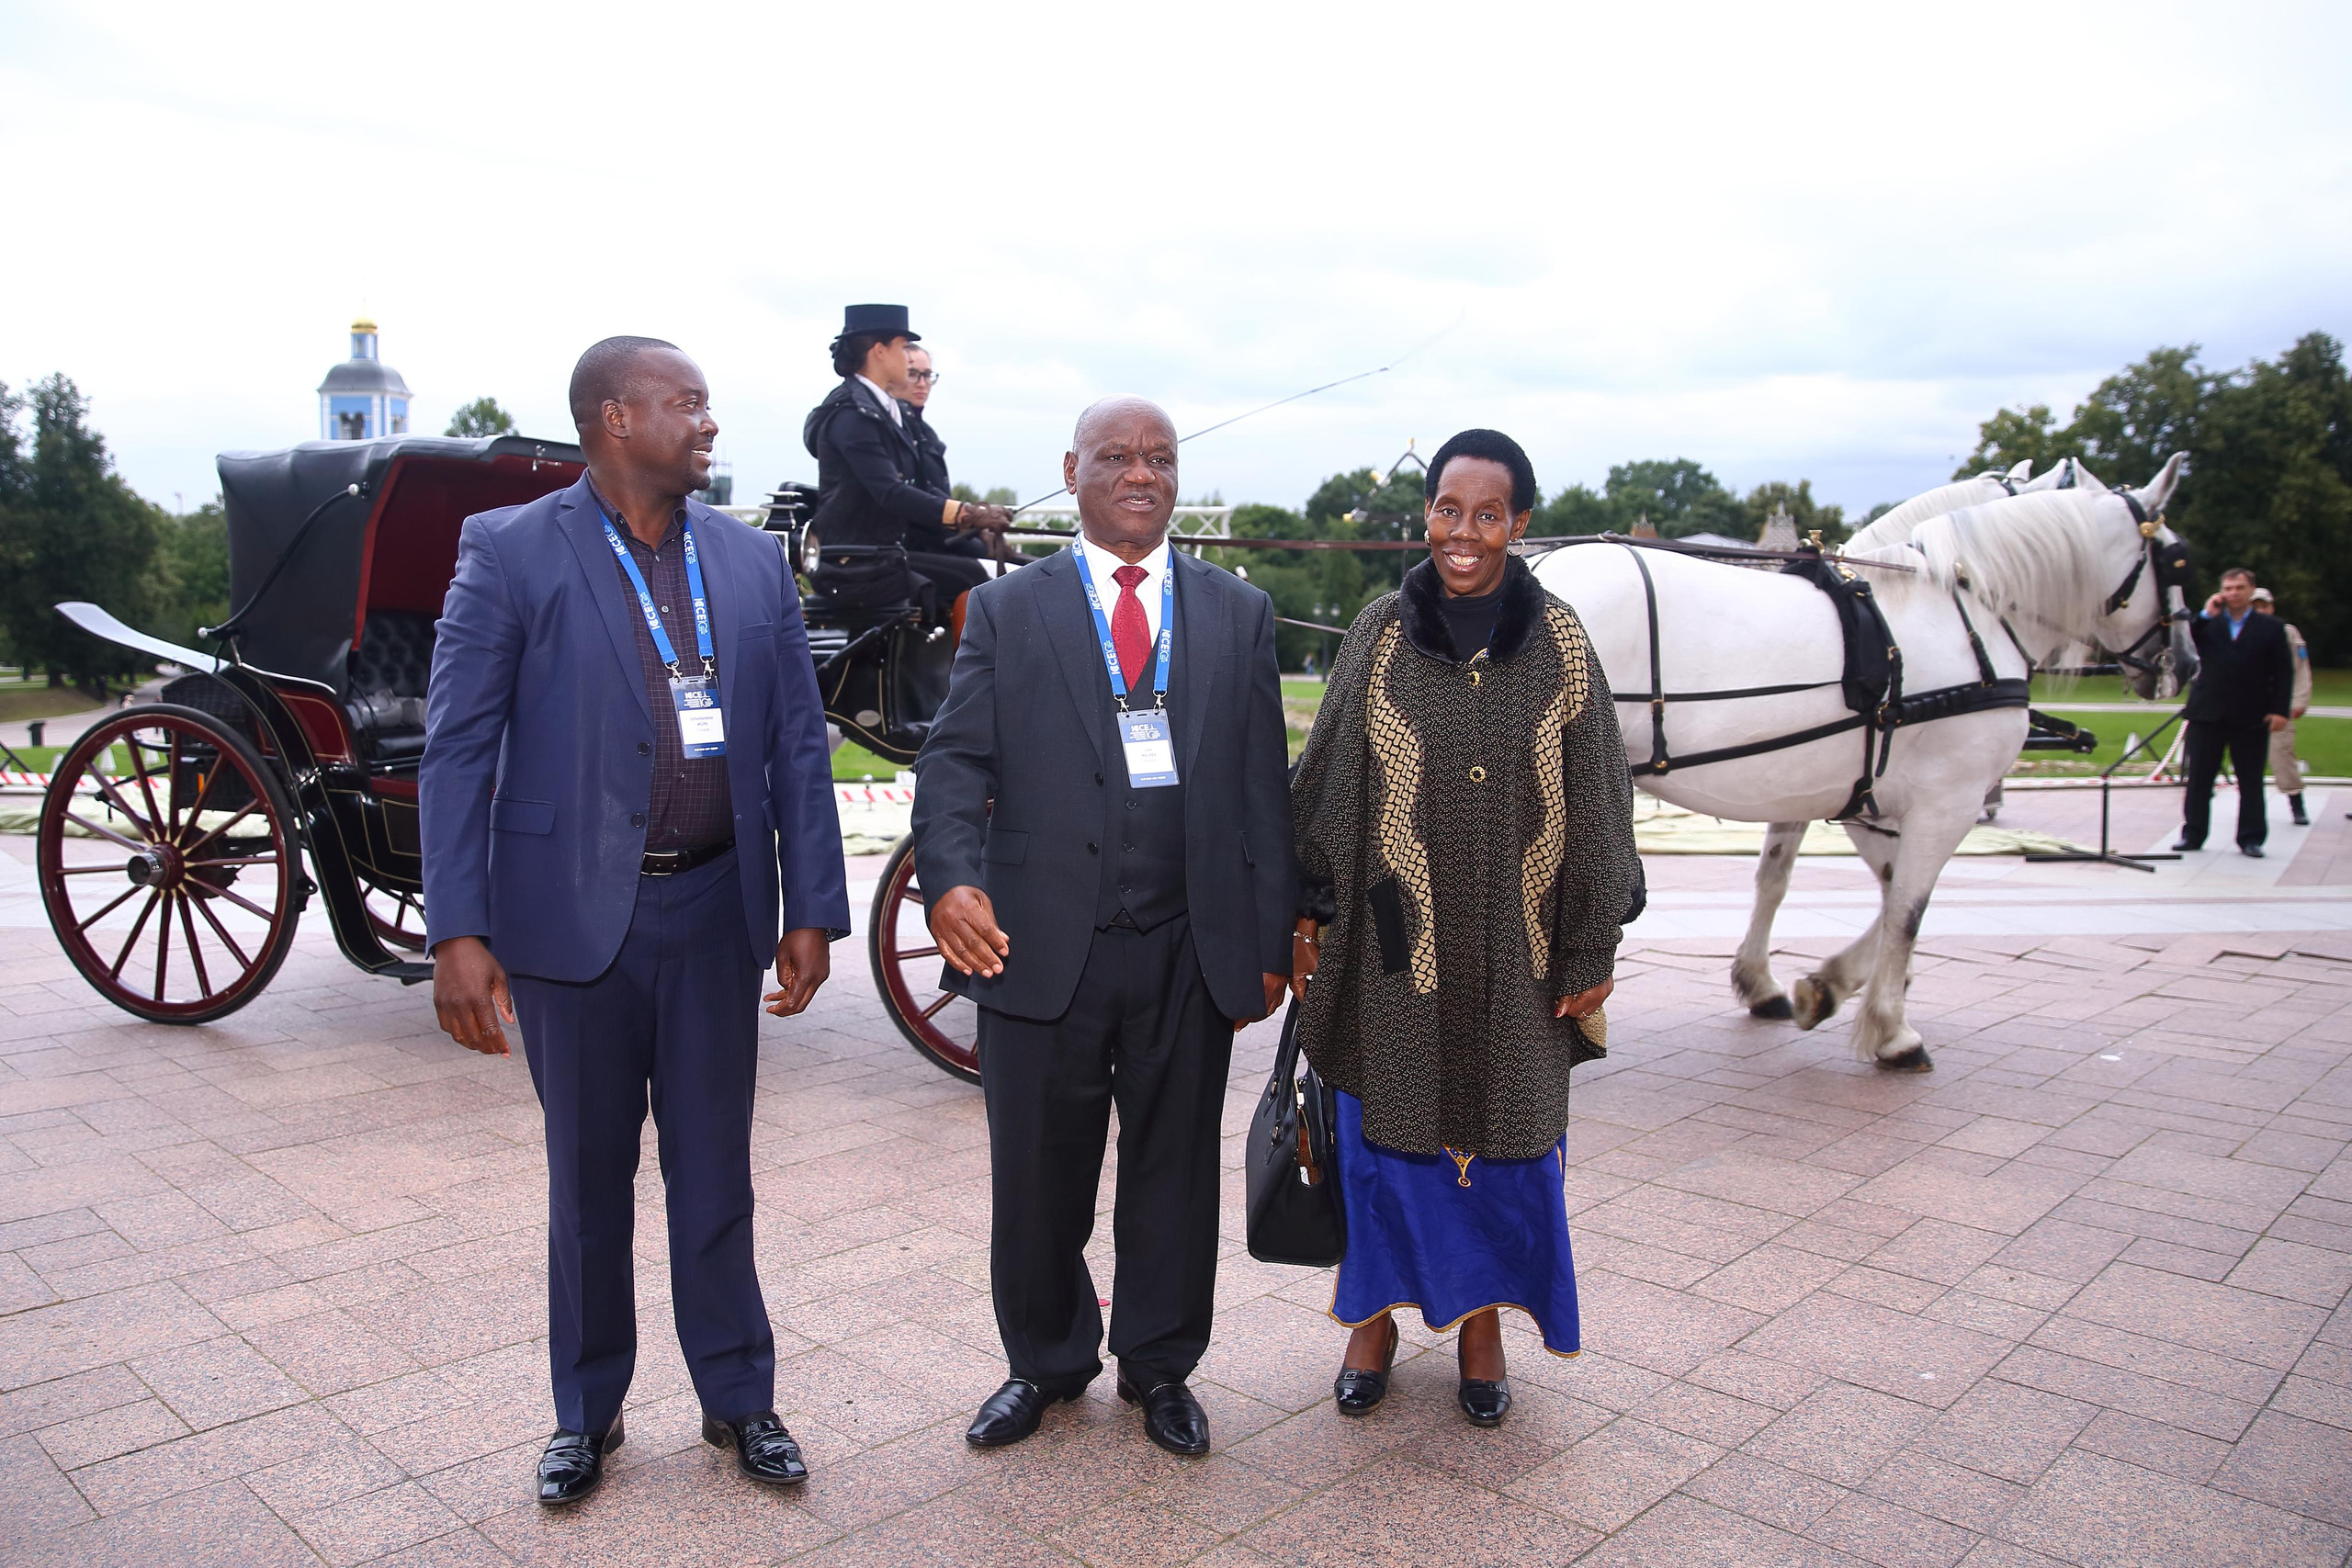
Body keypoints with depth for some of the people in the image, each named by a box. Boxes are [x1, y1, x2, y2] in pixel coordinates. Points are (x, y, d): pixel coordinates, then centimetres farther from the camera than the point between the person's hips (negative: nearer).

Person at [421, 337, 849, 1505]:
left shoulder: (751, 561, 6)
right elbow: (456, 747, -7)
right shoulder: (510, 551, -4)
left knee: (715, 1173, 13)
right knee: (587, 1179, 13)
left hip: (717, 911, 2)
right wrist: (458, 933, -14)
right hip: (573, 914, -2)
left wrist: (813, 908, 0)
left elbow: (797, 741, 5)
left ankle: (737, 1399, 30)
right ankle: (587, 1411, 33)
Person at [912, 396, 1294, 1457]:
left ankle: (1159, 1366, 35)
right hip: (1042, 946, -1)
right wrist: (951, 877, -22)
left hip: (1190, 952, 1)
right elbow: (956, 761, -2)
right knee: (1038, 1175, 11)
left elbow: (1262, 784, 7)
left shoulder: (1238, 612, 9)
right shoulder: (1008, 611, 5)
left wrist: (1269, 937, 3)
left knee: (1175, 1170, 13)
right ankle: (1046, 1362, 35)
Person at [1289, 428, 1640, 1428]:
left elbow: (1596, 802, 0)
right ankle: (1377, 1317, 31)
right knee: (1384, 1124, 11)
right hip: (1397, 942, 0)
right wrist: (1311, 913, 1)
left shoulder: (1558, 643, -2)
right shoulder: (1380, 634, -2)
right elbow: (1327, 781, 2)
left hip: (1515, 949, 0)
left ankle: (1482, 1326, 32)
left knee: (1505, 1133, 12)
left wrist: (1592, 949, -1)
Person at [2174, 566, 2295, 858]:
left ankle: (2250, 839, 11)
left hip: (2251, 718, -1)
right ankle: (2193, 835, 11)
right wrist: (2205, 615, -10)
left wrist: (2280, 710, -6)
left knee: (2250, 781, 4)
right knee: (2199, 778, 4)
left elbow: (2283, 672, 3)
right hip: (2207, 714, 1)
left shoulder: (2270, 627, 6)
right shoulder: (2208, 624, 10)